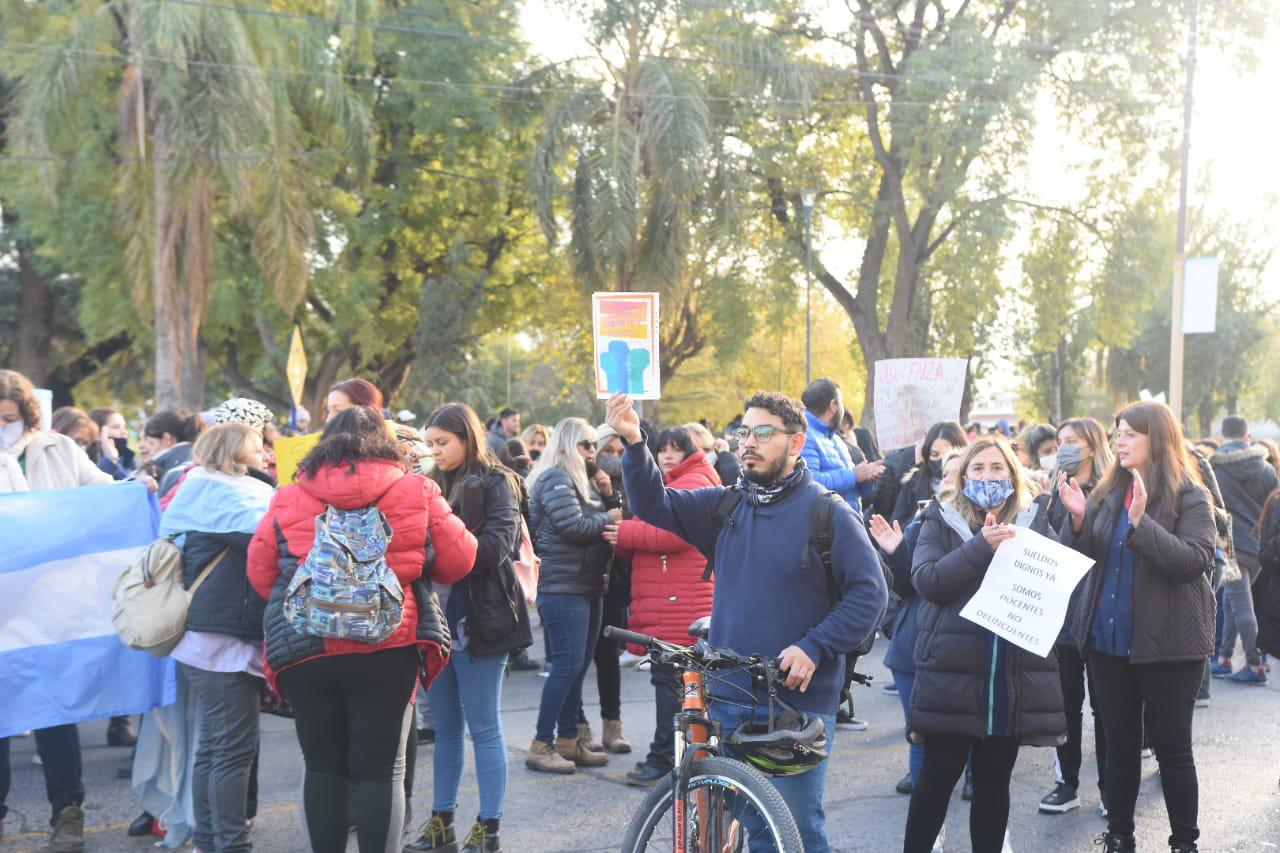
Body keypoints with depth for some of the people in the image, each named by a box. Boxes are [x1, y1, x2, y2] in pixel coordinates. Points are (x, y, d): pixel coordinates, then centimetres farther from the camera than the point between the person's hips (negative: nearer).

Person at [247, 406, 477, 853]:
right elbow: (459, 560, 5)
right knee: (381, 769, 5)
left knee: (323, 766, 15)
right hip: (387, 648, -1)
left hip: (306, 650, 2)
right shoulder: (416, 492, 0)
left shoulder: (288, 499, 3)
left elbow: (260, 573, 9)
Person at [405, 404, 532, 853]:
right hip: (436, 617, 6)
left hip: (478, 620, -6)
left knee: (483, 727, 0)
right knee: (446, 727, 13)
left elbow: (496, 545, -16)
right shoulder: (432, 484, 13)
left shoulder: (496, 483, -4)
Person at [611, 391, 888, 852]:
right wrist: (634, 443, -16)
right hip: (729, 698, 5)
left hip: (798, 701, -5)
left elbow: (870, 592, -9)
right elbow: (654, 504, 0)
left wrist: (813, 648, -18)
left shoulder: (829, 513, -7)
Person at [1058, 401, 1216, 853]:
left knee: (1171, 745, 2)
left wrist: (1142, 523, -30)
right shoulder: (1108, 493, 6)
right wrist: (1078, 519, -14)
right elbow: (1076, 560, 5)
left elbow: (1195, 560, -20)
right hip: (1108, 638, 5)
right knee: (1119, 742, 13)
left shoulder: (1190, 497, -8)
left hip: (1168, 641, -5)